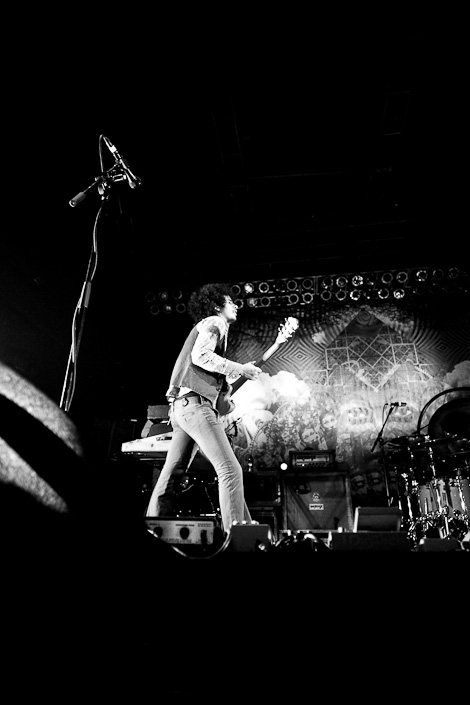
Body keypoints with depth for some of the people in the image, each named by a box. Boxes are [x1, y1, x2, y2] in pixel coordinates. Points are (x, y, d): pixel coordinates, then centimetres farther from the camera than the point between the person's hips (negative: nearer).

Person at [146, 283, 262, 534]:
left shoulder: (205, 326, 31)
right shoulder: (214, 322, 2)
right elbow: (201, 356, -17)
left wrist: (226, 392, 20)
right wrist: (240, 369, -11)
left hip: (181, 405, 11)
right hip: (195, 403, -10)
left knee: (171, 475, 7)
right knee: (230, 470, -14)